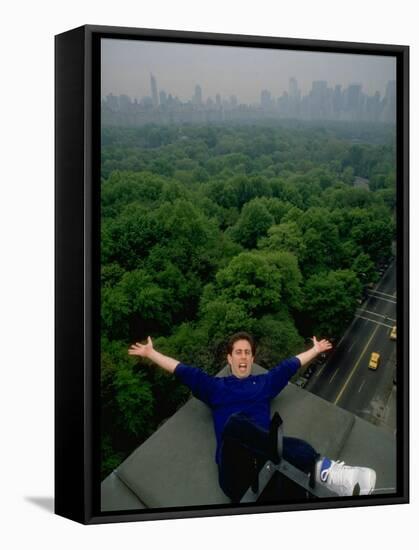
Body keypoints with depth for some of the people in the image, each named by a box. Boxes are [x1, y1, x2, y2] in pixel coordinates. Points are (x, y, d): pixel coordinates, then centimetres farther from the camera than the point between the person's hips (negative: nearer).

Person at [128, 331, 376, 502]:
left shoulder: (264, 383, 27)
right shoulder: (215, 386, 22)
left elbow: (291, 365, 35)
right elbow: (182, 370, 21)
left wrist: (316, 350, 41)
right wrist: (150, 352, 22)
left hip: (264, 462, 3)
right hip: (234, 469, -3)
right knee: (234, 421, -37)